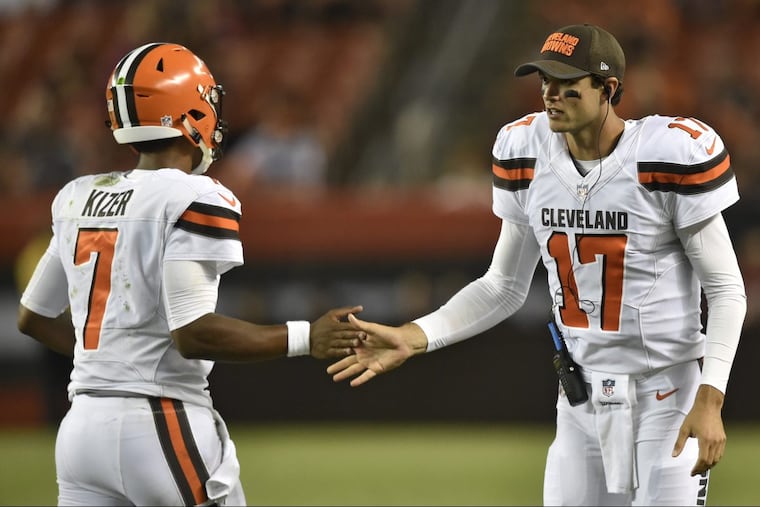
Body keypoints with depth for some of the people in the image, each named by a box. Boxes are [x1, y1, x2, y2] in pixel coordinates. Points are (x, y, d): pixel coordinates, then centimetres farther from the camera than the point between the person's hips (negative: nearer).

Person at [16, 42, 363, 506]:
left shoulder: (78, 198, 12)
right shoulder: (195, 201, -11)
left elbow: (34, 318, 21)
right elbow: (193, 334, -19)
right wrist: (306, 339, -12)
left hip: (83, 426, 7)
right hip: (164, 428, -7)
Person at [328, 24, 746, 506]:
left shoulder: (672, 154, -15)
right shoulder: (526, 153, -1)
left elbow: (726, 290, -10)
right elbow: (504, 287, 9)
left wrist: (710, 400, -21)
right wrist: (413, 338, -4)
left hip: (669, 395, -5)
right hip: (581, 398, 5)